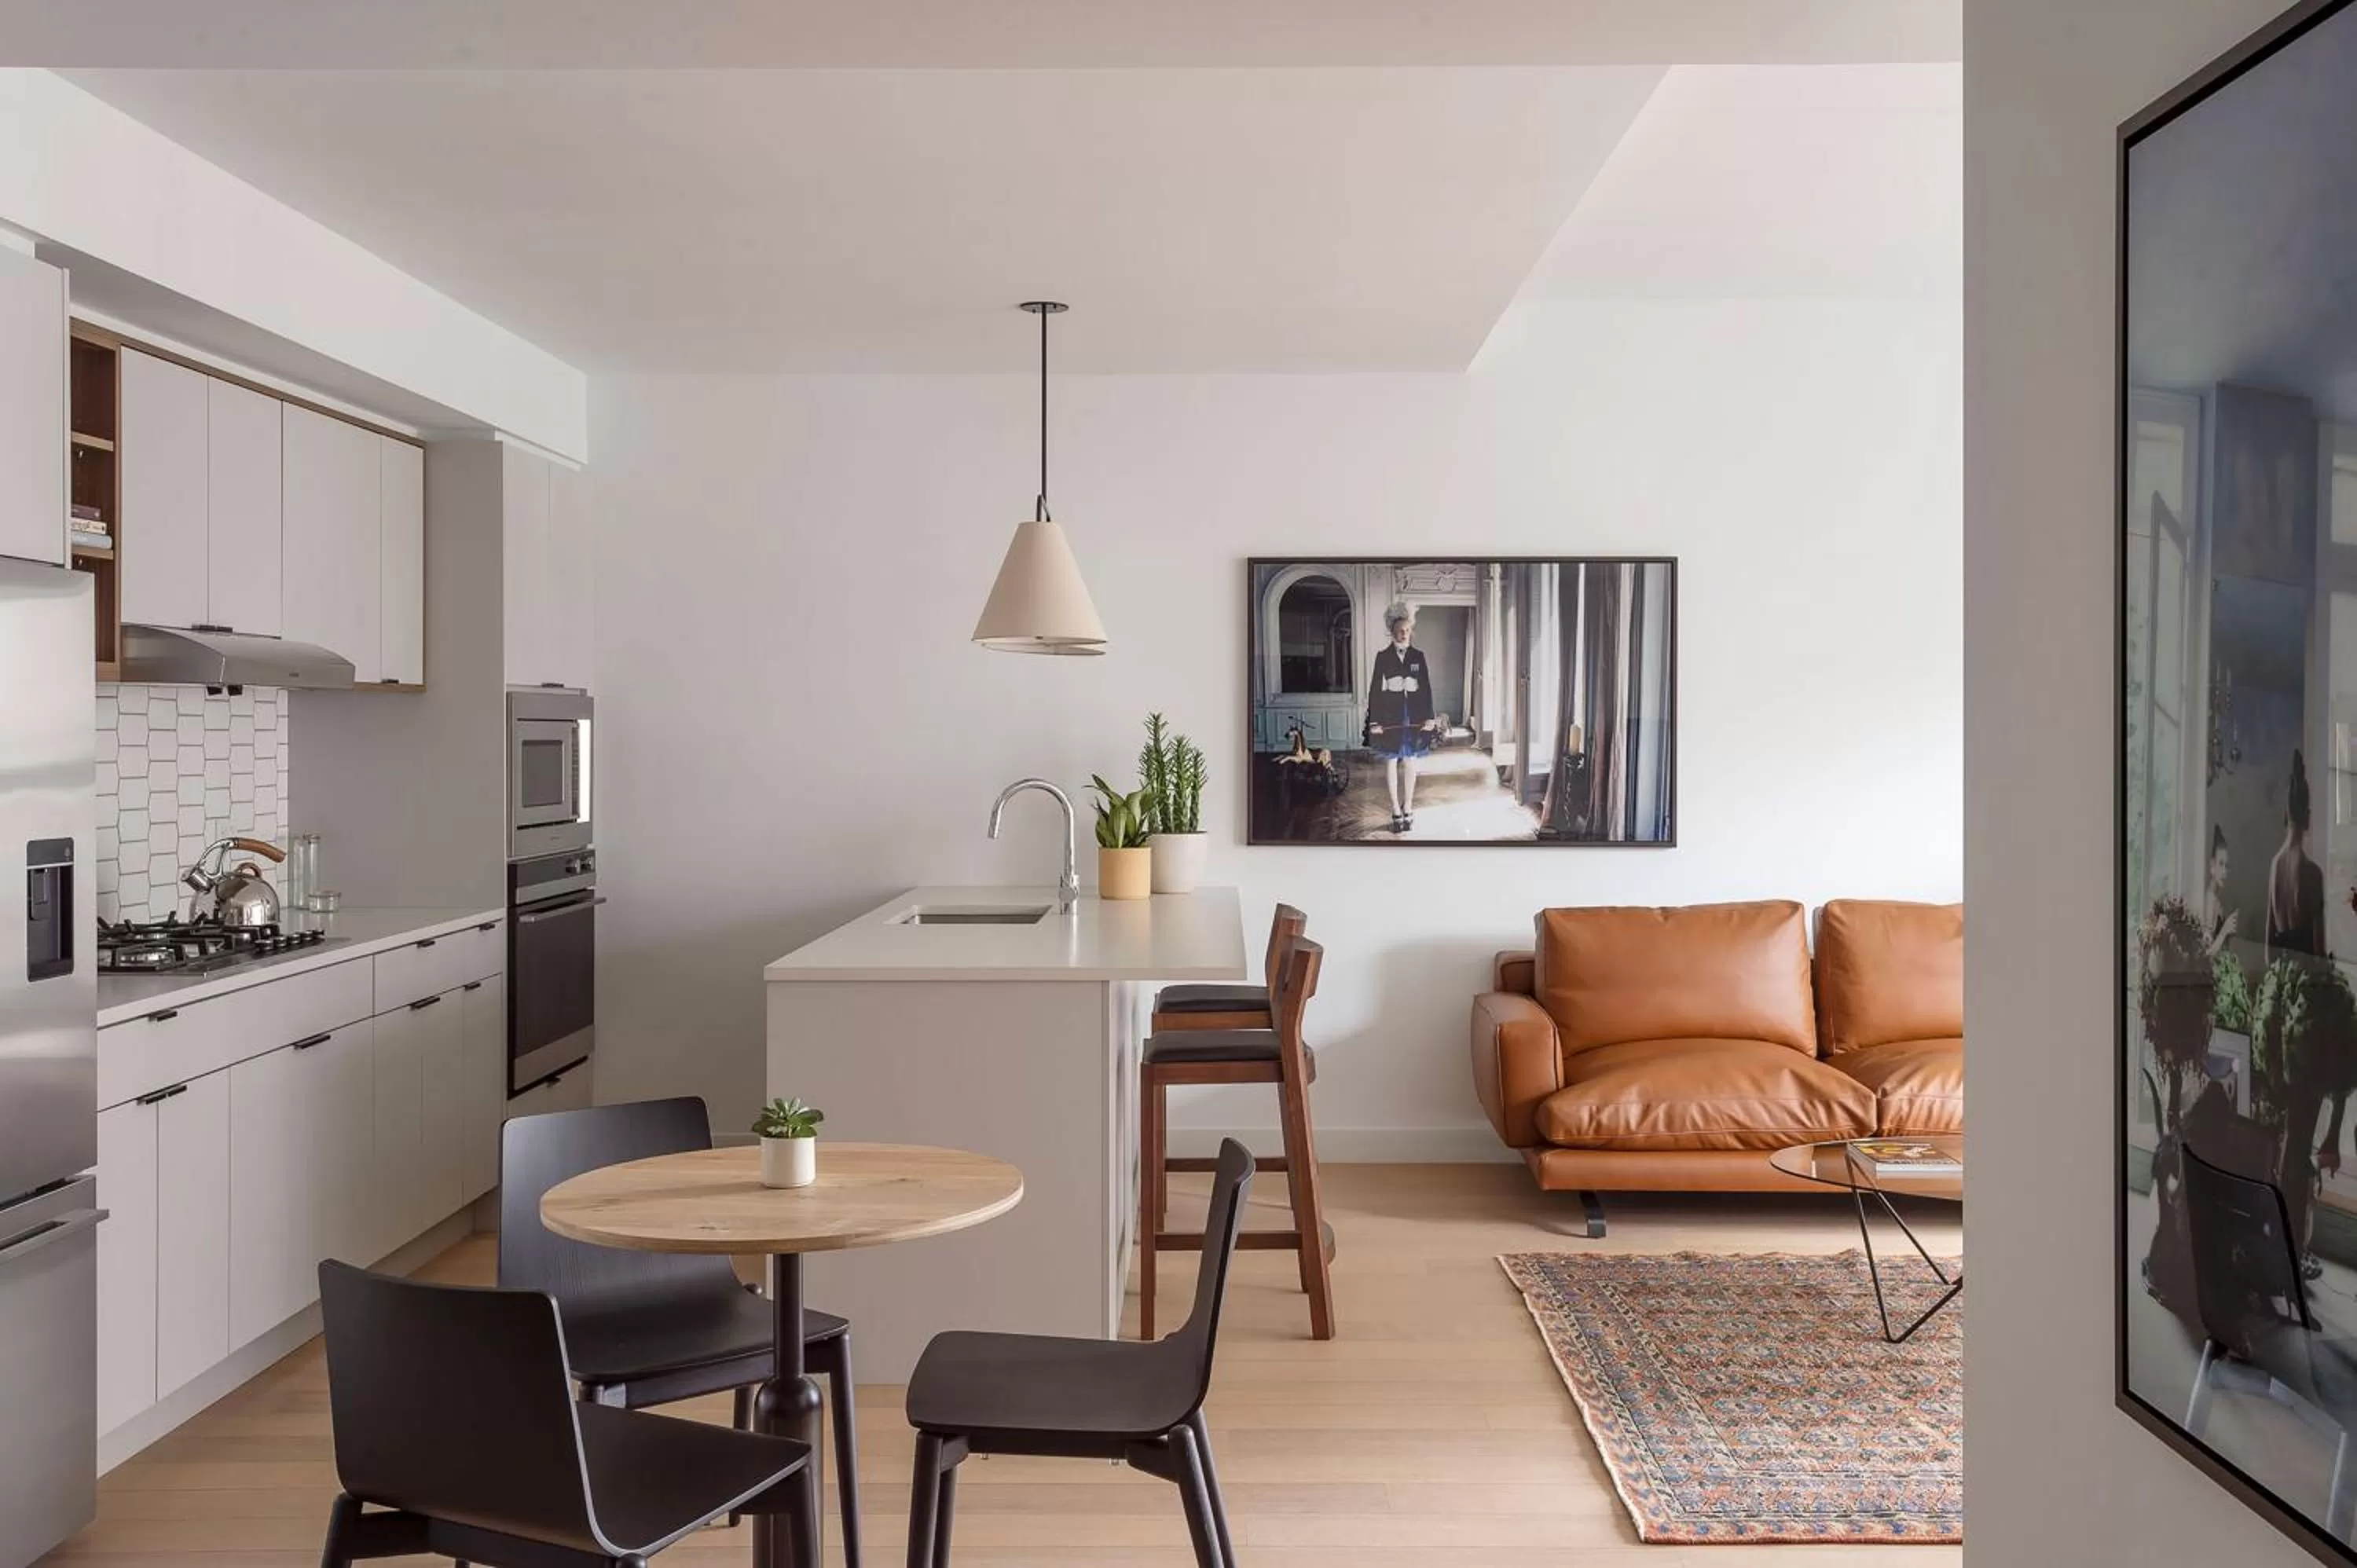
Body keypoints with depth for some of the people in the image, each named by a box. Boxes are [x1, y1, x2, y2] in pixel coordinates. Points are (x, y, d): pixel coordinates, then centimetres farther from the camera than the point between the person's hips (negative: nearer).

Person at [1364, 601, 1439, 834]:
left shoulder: (1418, 656, 5)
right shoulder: (1383, 657, 0)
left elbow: (1426, 688, 6)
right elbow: (1375, 689, -1)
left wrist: (1429, 717, -1)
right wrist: (1374, 720, -7)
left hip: (1414, 716, 1)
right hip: (1390, 717, -1)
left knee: (1410, 763, 6)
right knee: (1391, 763, 1)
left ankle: (1408, 808, 14)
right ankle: (1396, 812, 8)